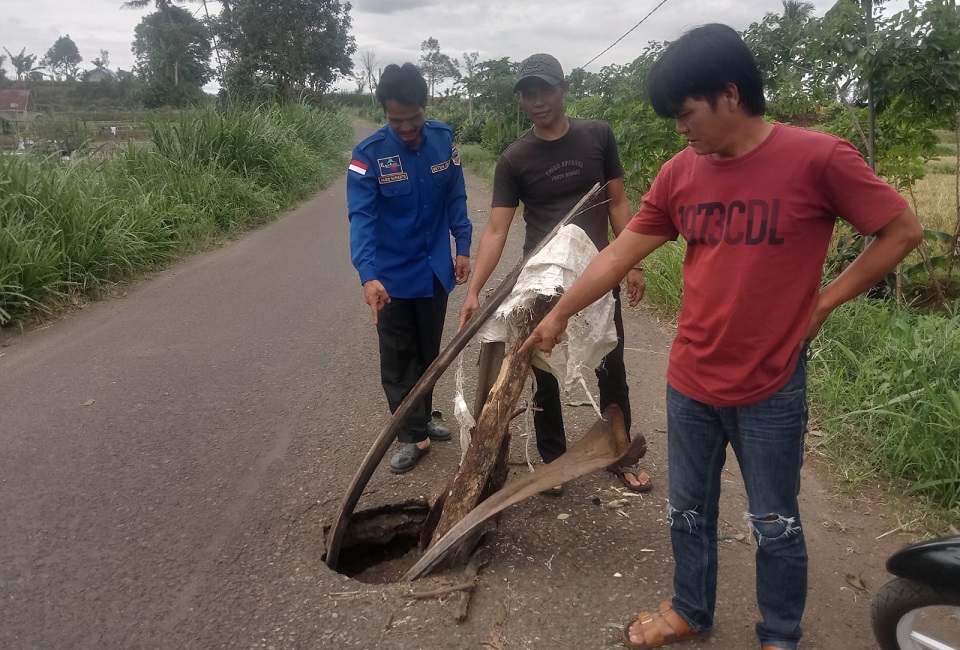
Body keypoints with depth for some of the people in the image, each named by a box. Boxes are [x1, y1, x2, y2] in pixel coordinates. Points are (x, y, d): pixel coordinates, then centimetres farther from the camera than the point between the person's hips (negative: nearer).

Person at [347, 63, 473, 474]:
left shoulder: (443, 139, -7)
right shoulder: (369, 154, -17)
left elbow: (456, 198, 4)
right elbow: (361, 217, -24)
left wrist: (463, 247, 1)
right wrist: (368, 275, -36)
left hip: (435, 268, 3)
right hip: (392, 275, -3)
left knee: (429, 352, 17)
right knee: (397, 358, 5)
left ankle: (421, 420, 36)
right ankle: (413, 436, 18)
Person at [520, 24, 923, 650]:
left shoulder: (817, 158, -14)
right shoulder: (680, 173, -1)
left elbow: (903, 230, -5)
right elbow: (618, 254, 5)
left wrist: (824, 300, -8)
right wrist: (559, 314, 10)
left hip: (771, 392, -4)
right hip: (690, 385, 4)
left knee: (775, 524, 14)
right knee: (689, 511, 20)